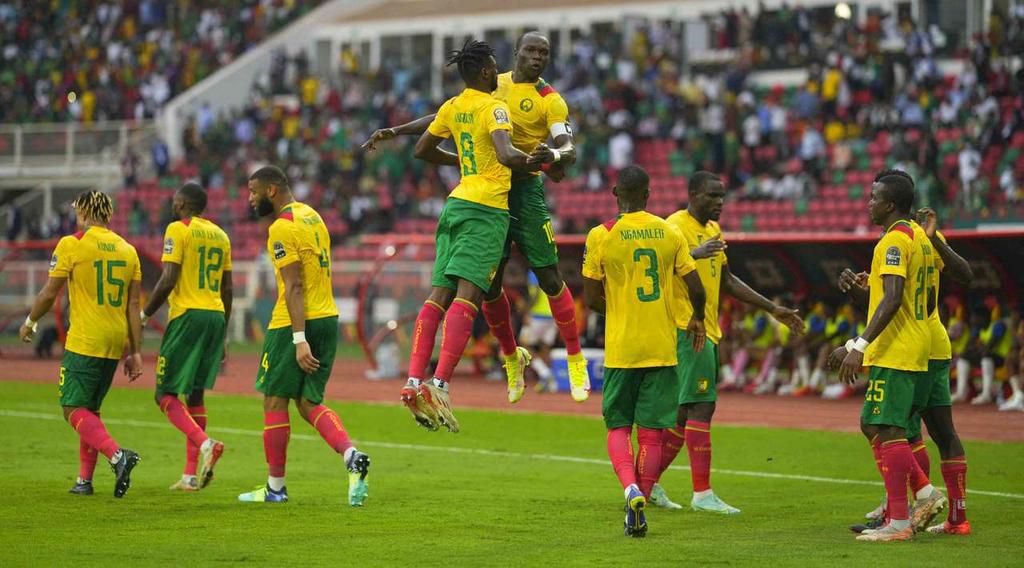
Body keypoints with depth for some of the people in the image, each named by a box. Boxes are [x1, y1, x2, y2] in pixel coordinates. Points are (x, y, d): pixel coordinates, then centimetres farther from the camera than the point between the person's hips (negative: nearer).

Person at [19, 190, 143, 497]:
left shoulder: (71, 244, -7)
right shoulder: (128, 250, 9)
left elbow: (49, 293, -3)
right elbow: (133, 305, 8)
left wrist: (30, 323, 14)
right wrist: (135, 352, 10)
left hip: (84, 342, -6)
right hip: (115, 344, 6)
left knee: (74, 409, -4)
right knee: (90, 409, 17)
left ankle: (117, 455, -25)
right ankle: (85, 479, 15)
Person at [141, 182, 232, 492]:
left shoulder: (178, 229, -6)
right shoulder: (220, 236, 15)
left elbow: (168, 280, -14)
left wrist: (144, 315, -3)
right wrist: (222, 335, 23)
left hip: (187, 315, -7)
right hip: (216, 315, 7)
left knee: (166, 395, -3)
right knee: (195, 394, 12)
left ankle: (205, 444, -26)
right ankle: (192, 474, 9)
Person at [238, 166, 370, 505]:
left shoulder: (281, 228, -13)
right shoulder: (312, 216, 14)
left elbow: (294, 286, -20)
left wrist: (299, 340, -23)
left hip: (296, 323, -8)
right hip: (328, 318, 8)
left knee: (274, 402, 5)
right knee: (309, 404, 11)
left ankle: (275, 487, 11)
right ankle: (352, 456, -13)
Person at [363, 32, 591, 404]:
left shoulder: (549, 100, -4)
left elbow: (568, 146, -16)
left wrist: (556, 156, -41)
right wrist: (394, 132, 11)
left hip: (525, 191, -4)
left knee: (550, 279, -6)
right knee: (489, 286, 3)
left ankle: (576, 360, 7)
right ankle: (512, 358, 23)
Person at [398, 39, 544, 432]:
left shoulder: (452, 108, 13)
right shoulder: (493, 108, -9)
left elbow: (422, 149, 25)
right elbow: (504, 153, -24)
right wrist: (527, 161, -36)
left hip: (456, 204, 8)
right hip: (487, 209, -8)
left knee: (439, 295, 4)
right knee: (467, 297, -14)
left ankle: (414, 382, -5)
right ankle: (440, 385, -25)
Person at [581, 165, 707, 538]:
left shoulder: (600, 236, -5)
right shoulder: (670, 233, 1)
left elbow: (592, 300, -3)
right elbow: (696, 289, 1)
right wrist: (697, 320, 21)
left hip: (620, 349, -1)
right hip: (662, 349, 1)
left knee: (618, 427, 9)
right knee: (651, 432, 7)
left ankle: (631, 489, -15)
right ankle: (640, 508, 5)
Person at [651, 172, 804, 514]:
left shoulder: (713, 230, 19)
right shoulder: (677, 225, -10)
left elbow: (727, 281, 27)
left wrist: (774, 310, 25)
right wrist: (695, 254, -40)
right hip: (686, 328, -10)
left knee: (687, 410, 11)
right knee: (700, 408, -11)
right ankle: (702, 494, -9)